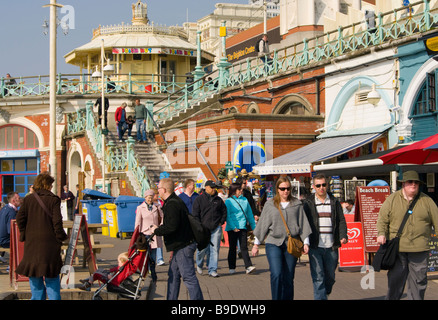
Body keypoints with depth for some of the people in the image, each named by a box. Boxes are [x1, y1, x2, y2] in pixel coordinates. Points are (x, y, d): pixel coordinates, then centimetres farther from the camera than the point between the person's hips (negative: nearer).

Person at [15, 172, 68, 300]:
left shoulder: (28, 199, 3)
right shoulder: (54, 199, -6)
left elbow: (20, 218, 1)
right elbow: (57, 221, -11)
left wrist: (24, 234, 12)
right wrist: (60, 237, 0)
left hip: (32, 241, 3)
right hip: (49, 241, -3)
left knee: (34, 276, 11)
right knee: (51, 275, 6)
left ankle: (37, 297, 12)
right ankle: (54, 297, 3)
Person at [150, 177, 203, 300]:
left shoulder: (171, 205, -19)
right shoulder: (175, 201, 15)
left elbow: (171, 227, -27)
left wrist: (157, 230, -13)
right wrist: (159, 228, 17)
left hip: (183, 247, -11)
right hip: (181, 245, 11)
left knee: (189, 277, -9)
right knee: (173, 274, 17)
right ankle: (171, 298, 24)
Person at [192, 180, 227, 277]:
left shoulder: (218, 200, 11)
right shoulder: (199, 199, 1)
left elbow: (224, 211, 20)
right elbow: (195, 214, -1)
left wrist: (221, 222, 10)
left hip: (216, 228, 3)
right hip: (203, 228, -3)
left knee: (215, 250, -2)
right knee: (202, 248, -1)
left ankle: (212, 270, 2)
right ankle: (199, 264, 27)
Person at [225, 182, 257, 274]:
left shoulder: (244, 200, 11)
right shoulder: (228, 201, -2)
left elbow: (249, 214, 16)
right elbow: (227, 216, -7)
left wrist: (254, 227, 13)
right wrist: (233, 227, -17)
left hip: (243, 227, 2)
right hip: (232, 228, -2)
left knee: (244, 247, -5)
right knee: (232, 248, 6)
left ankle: (248, 267, -14)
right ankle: (231, 267, 15)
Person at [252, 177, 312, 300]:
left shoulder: (297, 204, 9)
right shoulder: (270, 205, 8)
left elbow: (303, 224, 10)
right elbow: (262, 225, 11)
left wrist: (305, 242, 3)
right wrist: (256, 244, 10)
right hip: (273, 243, -1)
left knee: (288, 278, 3)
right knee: (276, 275, -16)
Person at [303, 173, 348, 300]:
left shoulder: (334, 202, 11)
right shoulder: (308, 203, 5)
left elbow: (341, 221, 10)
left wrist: (343, 236, -6)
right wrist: (304, 242, -4)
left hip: (331, 246, 2)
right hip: (315, 247, -2)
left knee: (330, 276, 11)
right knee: (318, 277, -7)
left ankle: (325, 293, 34)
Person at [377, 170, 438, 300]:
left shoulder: (427, 201, 8)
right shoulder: (392, 199, 6)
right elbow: (382, 219, 4)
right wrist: (381, 233, -12)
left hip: (419, 250, 1)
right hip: (397, 248, -1)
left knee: (419, 281, 4)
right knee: (395, 280, 5)